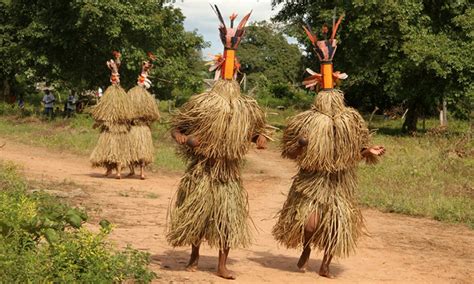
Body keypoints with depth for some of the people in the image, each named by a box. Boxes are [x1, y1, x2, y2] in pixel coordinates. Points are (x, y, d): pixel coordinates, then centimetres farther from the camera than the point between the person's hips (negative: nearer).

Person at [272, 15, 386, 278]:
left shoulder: (350, 121, -2)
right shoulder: (307, 122, -9)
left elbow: (356, 148, 9)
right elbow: (290, 152, -2)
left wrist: (370, 152, -11)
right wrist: (300, 145, -23)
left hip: (340, 182, 3)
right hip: (311, 180, -3)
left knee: (336, 224, 2)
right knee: (309, 221, -14)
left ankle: (325, 266, 22)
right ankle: (306, 249, 22)